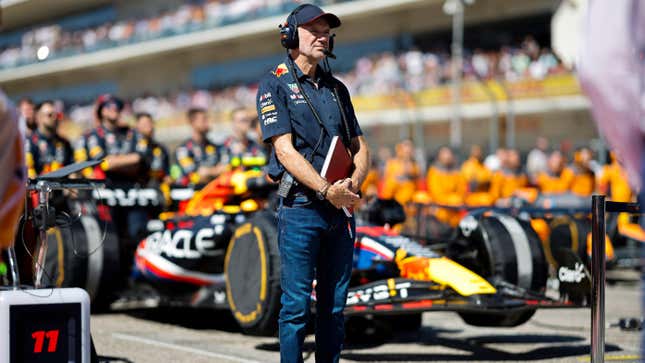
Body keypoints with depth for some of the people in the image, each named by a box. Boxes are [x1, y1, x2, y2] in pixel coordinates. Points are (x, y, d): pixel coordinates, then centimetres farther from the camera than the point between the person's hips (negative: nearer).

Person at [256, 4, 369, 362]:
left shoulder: (337, 89, 18)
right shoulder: (274, 86, -1)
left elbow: (359, 147, 16)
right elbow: (285, 150, -11)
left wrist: (354, 182, -5)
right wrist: (327, 190, -19)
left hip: (341, 208, 6)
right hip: (300, 207, -6)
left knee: (335, 305, 8)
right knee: (297, 304, -5)